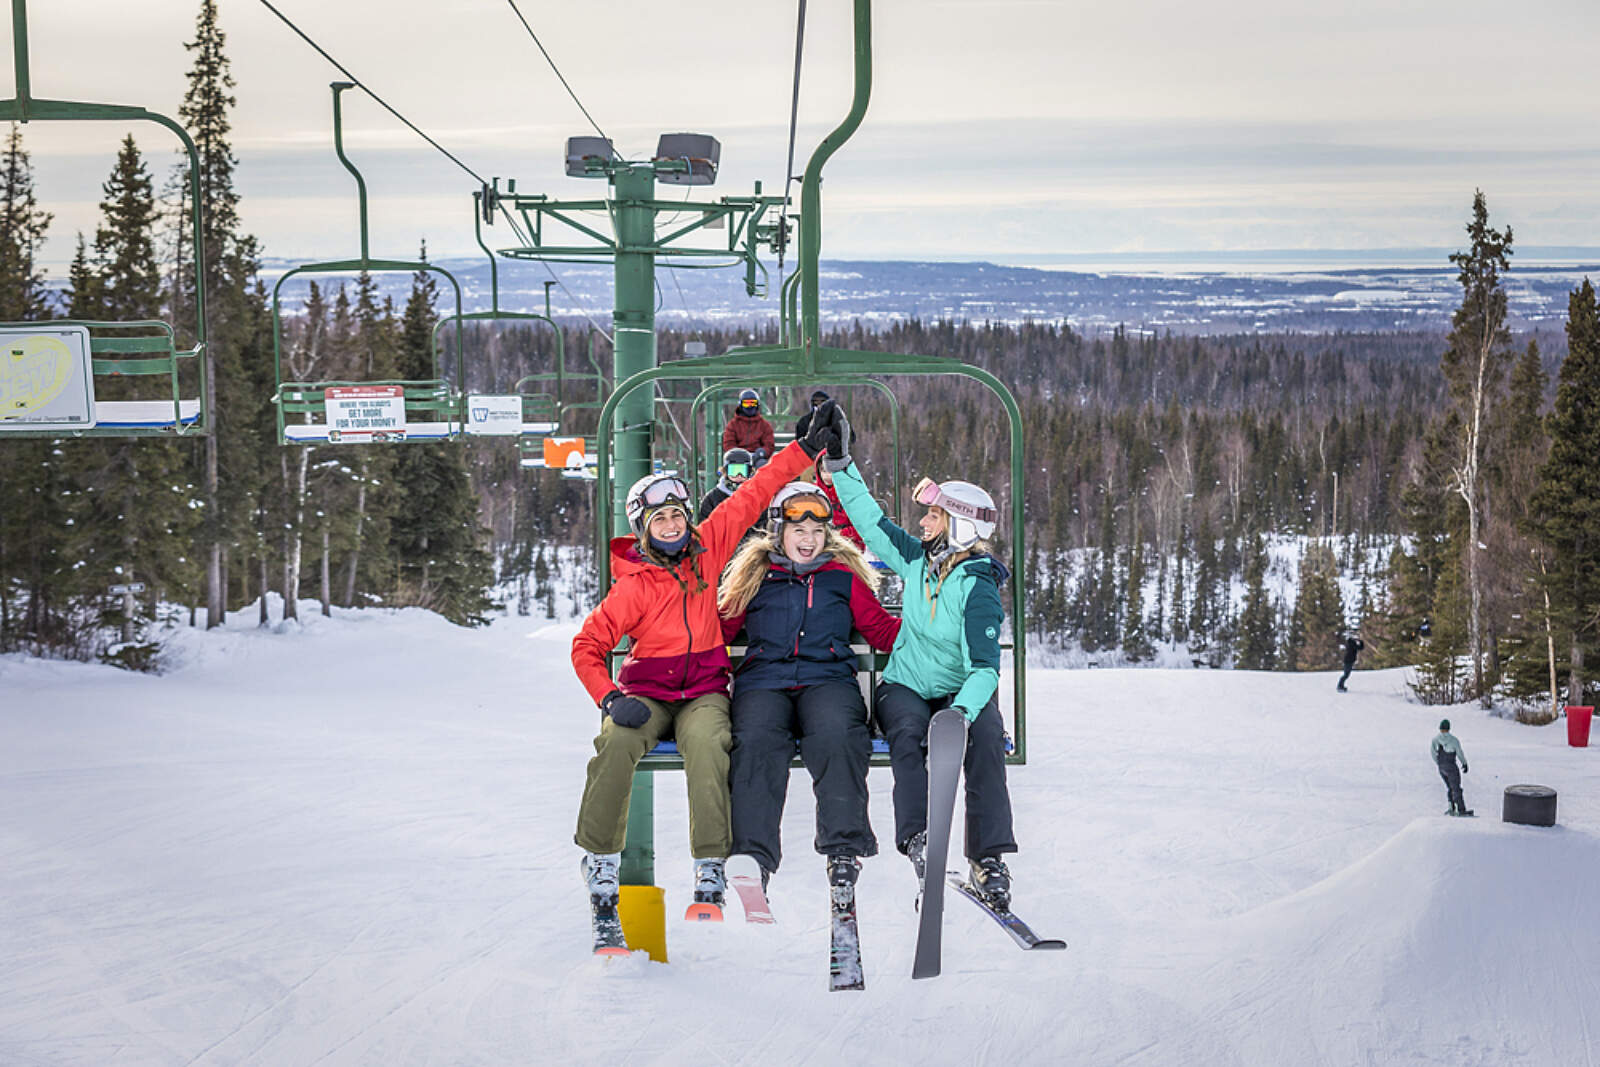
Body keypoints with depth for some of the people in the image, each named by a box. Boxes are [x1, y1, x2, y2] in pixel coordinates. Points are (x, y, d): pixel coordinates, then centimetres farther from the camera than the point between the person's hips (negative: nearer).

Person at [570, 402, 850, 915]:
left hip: (705, 691, 1)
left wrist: (806, 449, 8)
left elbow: (752, 496, 8)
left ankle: (711, 863, -28)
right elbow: (587, 647, -2)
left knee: (707, 742, -33)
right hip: (647, 691, -1)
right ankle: (601, 855, -15)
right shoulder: (634, 587, -6)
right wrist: (610, 699, -17)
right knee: (617, 741, -32)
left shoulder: (707, 548, 2)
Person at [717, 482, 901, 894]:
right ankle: (753, 858, -37)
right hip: (763, 680, 0)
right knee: (756, 743, -33)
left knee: (836, 736, -35)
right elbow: (720, 626, 23)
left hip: (827, 679, 0)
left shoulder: (843, 576, 23)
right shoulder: (755, 575, 23)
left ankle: (844, 852, -35)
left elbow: (881, 629, 23)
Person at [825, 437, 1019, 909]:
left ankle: (988, 858, -35)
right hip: (905, 689, 3)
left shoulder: (977, 590, -16)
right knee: (909, 729, -31)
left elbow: (984, 666, -24)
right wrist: (839, 464, 8)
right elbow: (870, 520, 12)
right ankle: (917, 837, -44)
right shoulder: (918, 560, 1)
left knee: (985, 734, -34)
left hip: (960, 693, -3)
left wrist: (962, 709, -42)